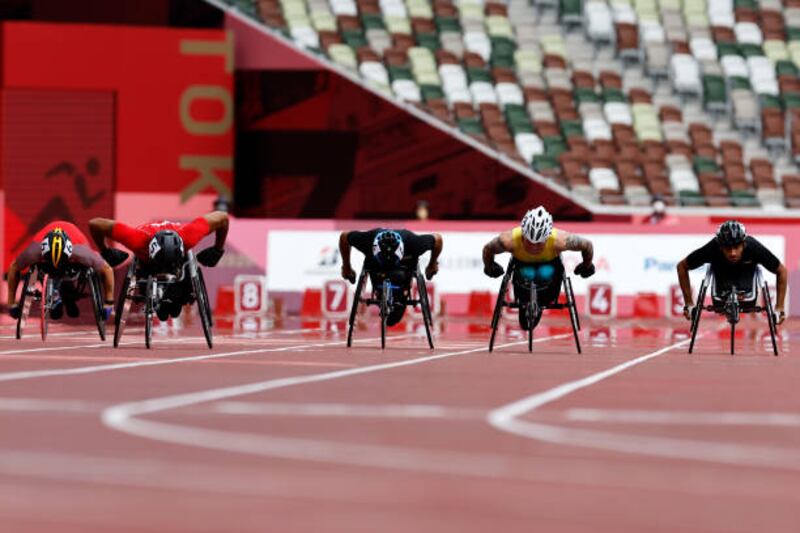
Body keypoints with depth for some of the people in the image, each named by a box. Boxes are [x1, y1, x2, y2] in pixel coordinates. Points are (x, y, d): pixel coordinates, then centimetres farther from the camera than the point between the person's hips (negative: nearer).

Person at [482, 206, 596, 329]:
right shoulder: (510, 240, -39)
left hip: (550, 264, 0)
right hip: (522, 264, 0)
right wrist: (489, 268, 1)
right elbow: (488, 249, -18)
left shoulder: (559, 241, -41)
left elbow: (587, 245, -22)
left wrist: (587, 267, -4)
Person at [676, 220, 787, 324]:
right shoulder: (711, 249, -37)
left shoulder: (754, 248, -36)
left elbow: (782, 271, -22)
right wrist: (689, 304, -20)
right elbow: (682, 266, -22)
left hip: (746, 271, 0)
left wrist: (779, 308, -22)